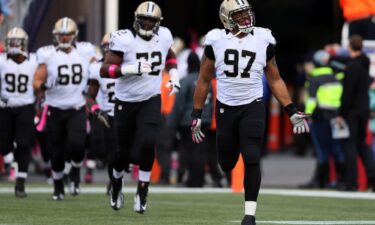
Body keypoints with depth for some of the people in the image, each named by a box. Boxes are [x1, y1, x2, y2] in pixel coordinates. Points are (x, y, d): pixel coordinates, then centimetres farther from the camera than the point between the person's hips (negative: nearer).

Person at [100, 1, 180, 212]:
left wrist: (174, 76, 6)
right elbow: (105, 70, -21)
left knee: (147, 144, -19)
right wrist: (132, 68, -32)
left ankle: (142, 191, -6)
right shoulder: (124, 39, -16)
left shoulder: (163, 36, -1)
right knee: (125, 152, 6)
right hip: (126, 102, -2)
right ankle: (117, 184, 37)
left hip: (151, 101, 2)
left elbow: (170, 56, 23)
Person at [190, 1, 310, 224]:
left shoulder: (263, 40, 1)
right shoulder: (216, 41, -1)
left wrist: (292, 112, 4)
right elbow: (204, 80, 8)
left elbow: (275, 80, 10)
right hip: (226, 108, 0)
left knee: (251, 159, -11)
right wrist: (196, 115, 6)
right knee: (226, 164, 5)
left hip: (253, 107, 0)